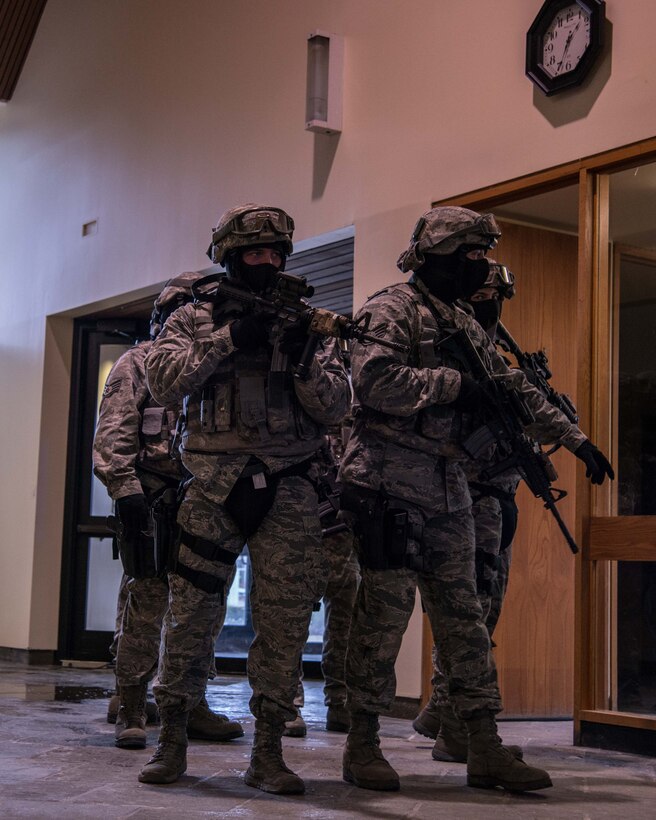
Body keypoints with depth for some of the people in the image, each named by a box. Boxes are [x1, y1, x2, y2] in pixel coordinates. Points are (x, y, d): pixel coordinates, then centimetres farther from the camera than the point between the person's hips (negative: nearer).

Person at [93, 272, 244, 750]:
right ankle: (131, 712, 0)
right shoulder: (138, 365, 4)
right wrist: (126, 490, -18)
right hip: (152, 502, -6)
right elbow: (113, 436, -6)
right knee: (144, 605, -7)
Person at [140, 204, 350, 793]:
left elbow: (335, 407, 5)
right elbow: (163, 379, -6)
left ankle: (268, 753, 8)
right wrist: (229, 338, -12)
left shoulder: (307, 324, 14)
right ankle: (172, 739, 13)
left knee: (286, 618, -1)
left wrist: (303, 359, -12)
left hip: (289, 487, 1)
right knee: (190, 610, 0)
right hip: (214, 483, -1)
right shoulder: (195, 318, 11)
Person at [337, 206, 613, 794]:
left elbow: (515, 389, 26)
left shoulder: (466, 326, 20)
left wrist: (573, 437, 23)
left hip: (449, 486, 8)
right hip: (391, 484, -8)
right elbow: (373, 380, -21)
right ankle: (362, 744, 6)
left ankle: (485, 746, 10)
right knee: (385, 611, -4)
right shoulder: (390, 311, -5)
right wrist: (453, 384, -15)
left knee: (463, 615, 6)